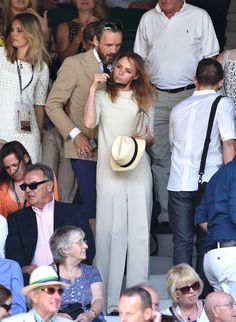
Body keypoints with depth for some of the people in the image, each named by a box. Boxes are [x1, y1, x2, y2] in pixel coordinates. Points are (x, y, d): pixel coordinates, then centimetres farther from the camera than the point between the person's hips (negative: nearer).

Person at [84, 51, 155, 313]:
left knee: (139, 230, 0)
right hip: (110, 169, -2)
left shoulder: (144, 99, 15)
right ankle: (109, 296, -4)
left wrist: (144, 139, -5)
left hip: (138, 168, 2)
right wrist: (93, 88, -8)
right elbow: (89, 123, -9)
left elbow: (150, 136, 18)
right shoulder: (103, 97, 9)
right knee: (111, 229, -6)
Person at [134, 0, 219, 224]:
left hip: (190, 95, -2)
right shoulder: (148, 19, 10)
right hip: (156, 96, 3)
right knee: (159, 157, 2)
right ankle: (166, 215, 9)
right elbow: (139, 60, 14)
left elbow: (211, 59, 3)